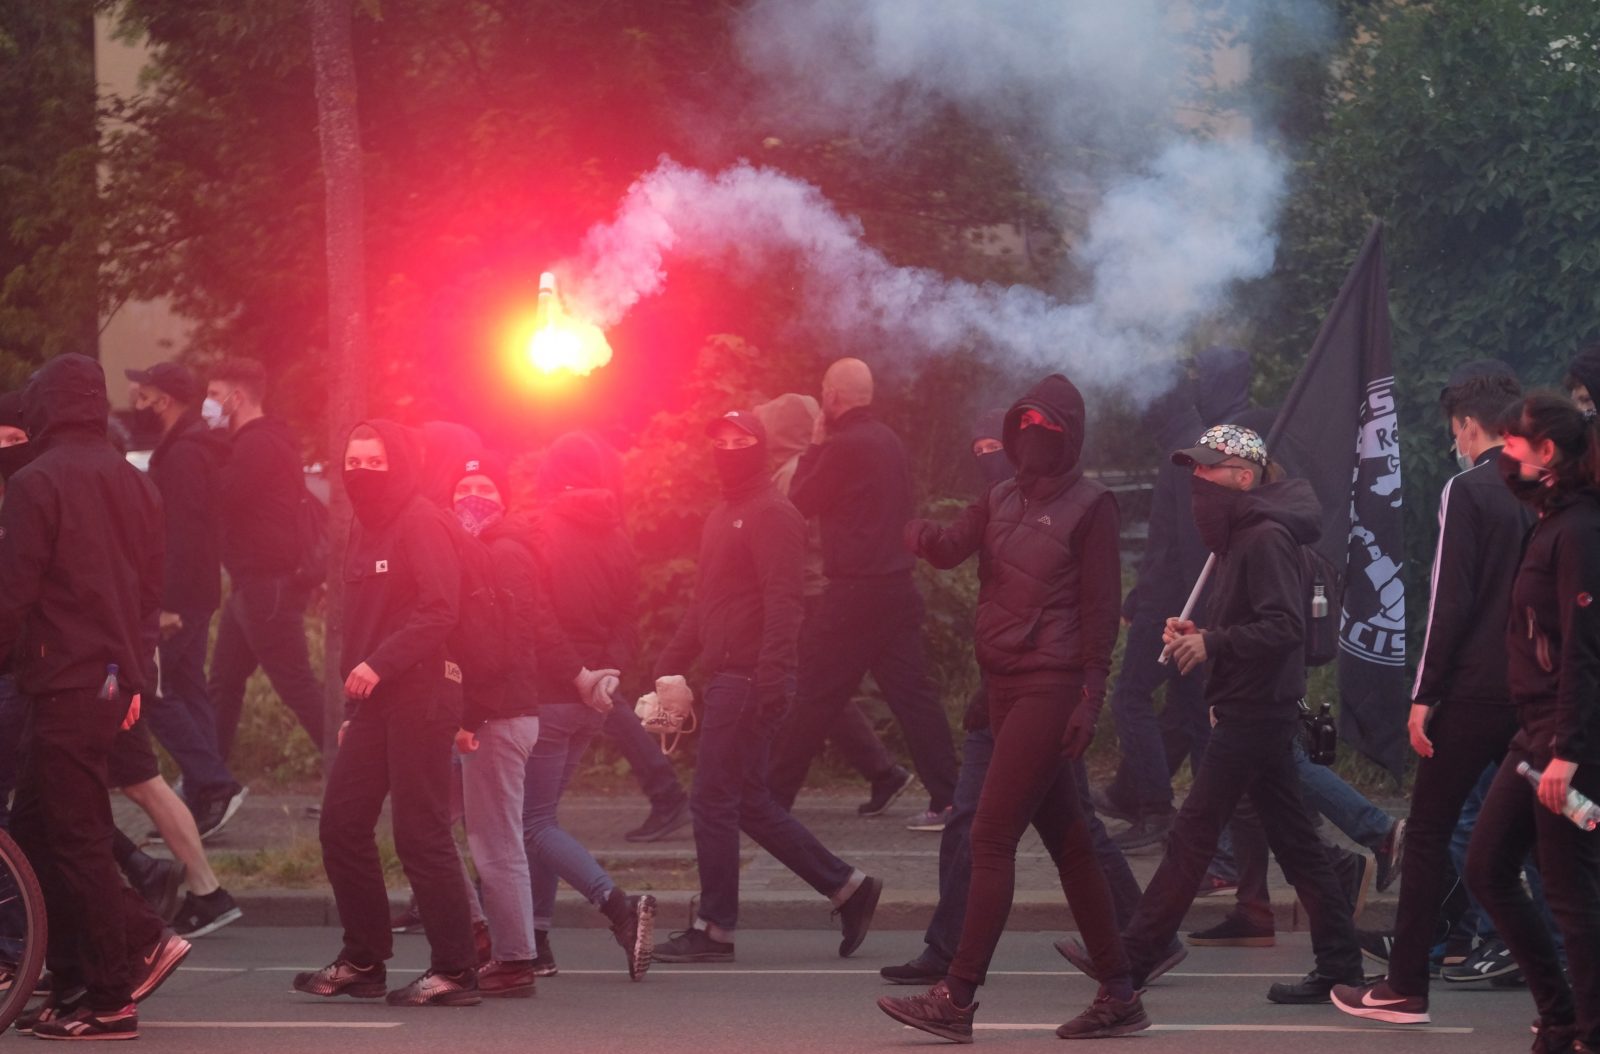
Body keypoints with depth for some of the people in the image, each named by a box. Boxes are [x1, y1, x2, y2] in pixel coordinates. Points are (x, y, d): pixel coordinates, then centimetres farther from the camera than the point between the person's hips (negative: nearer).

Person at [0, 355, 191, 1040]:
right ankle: (73, 978, 11)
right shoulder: (135, 483, 13)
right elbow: (150, 591, 17)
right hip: (115, 678, 8)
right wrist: (136, 678, 23)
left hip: (64, 682, -8)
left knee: (74, 838, -2)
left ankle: (110, 1002, 0)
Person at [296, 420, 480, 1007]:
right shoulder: (364, 529, 18)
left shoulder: (422, 524, -10)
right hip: (372, 703, 9)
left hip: (419, 699, -9)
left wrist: (379, 664, -25)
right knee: (341, 825, 8)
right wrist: (352, 709, 18)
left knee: (421, 836, -8)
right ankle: (362, 961, 18)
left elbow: (439, 611, -20)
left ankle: (455, 971, -3)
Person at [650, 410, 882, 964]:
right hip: (724, 679, 10)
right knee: (749, 803, 11)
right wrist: (669, 663, 19)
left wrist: (771, 678, -26)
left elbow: (781, 602, -18)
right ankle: (846, 886, 16)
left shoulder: (771, 514, -9)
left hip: (748, 681, -10)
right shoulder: (723, 516, 21)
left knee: (713, 800, -6)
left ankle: (714, 928, 1)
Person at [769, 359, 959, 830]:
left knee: (816, 698, 0)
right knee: (913, 693, 6)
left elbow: (800, 502, -4)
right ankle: (947, 798, 0)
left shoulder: (844, 447, -14)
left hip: (856, 592, -8)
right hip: (899, 587, 8)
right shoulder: (890, 442, 12)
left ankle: (775, 796, 7)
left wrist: (814, 447, 6)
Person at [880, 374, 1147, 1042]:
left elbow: (1099, 608, -8)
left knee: (991, 838, -12)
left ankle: (956, 999, -13)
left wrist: (1090, 698, -14)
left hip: (1051, 687, -8)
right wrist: (923, 536, -24)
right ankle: (1119, 994, 16)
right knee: (1065, 840, 10)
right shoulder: (1000, 501, 14)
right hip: (1003, 683, 8)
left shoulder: (1089, 506, -5)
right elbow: (952, 548, -1)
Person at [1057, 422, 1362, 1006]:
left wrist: (1212, 644, -22)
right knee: (1293, 841, 9)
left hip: (1254, 713, -11)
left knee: (1191, 837, -4)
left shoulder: (1267, 538, -15)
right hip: (1256, 712, 11)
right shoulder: (1240, 537, 18)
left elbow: (1284, 626, -24)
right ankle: (1339, 963, 10)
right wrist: (1196, 634, 6)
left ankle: (1137, 953, 1)